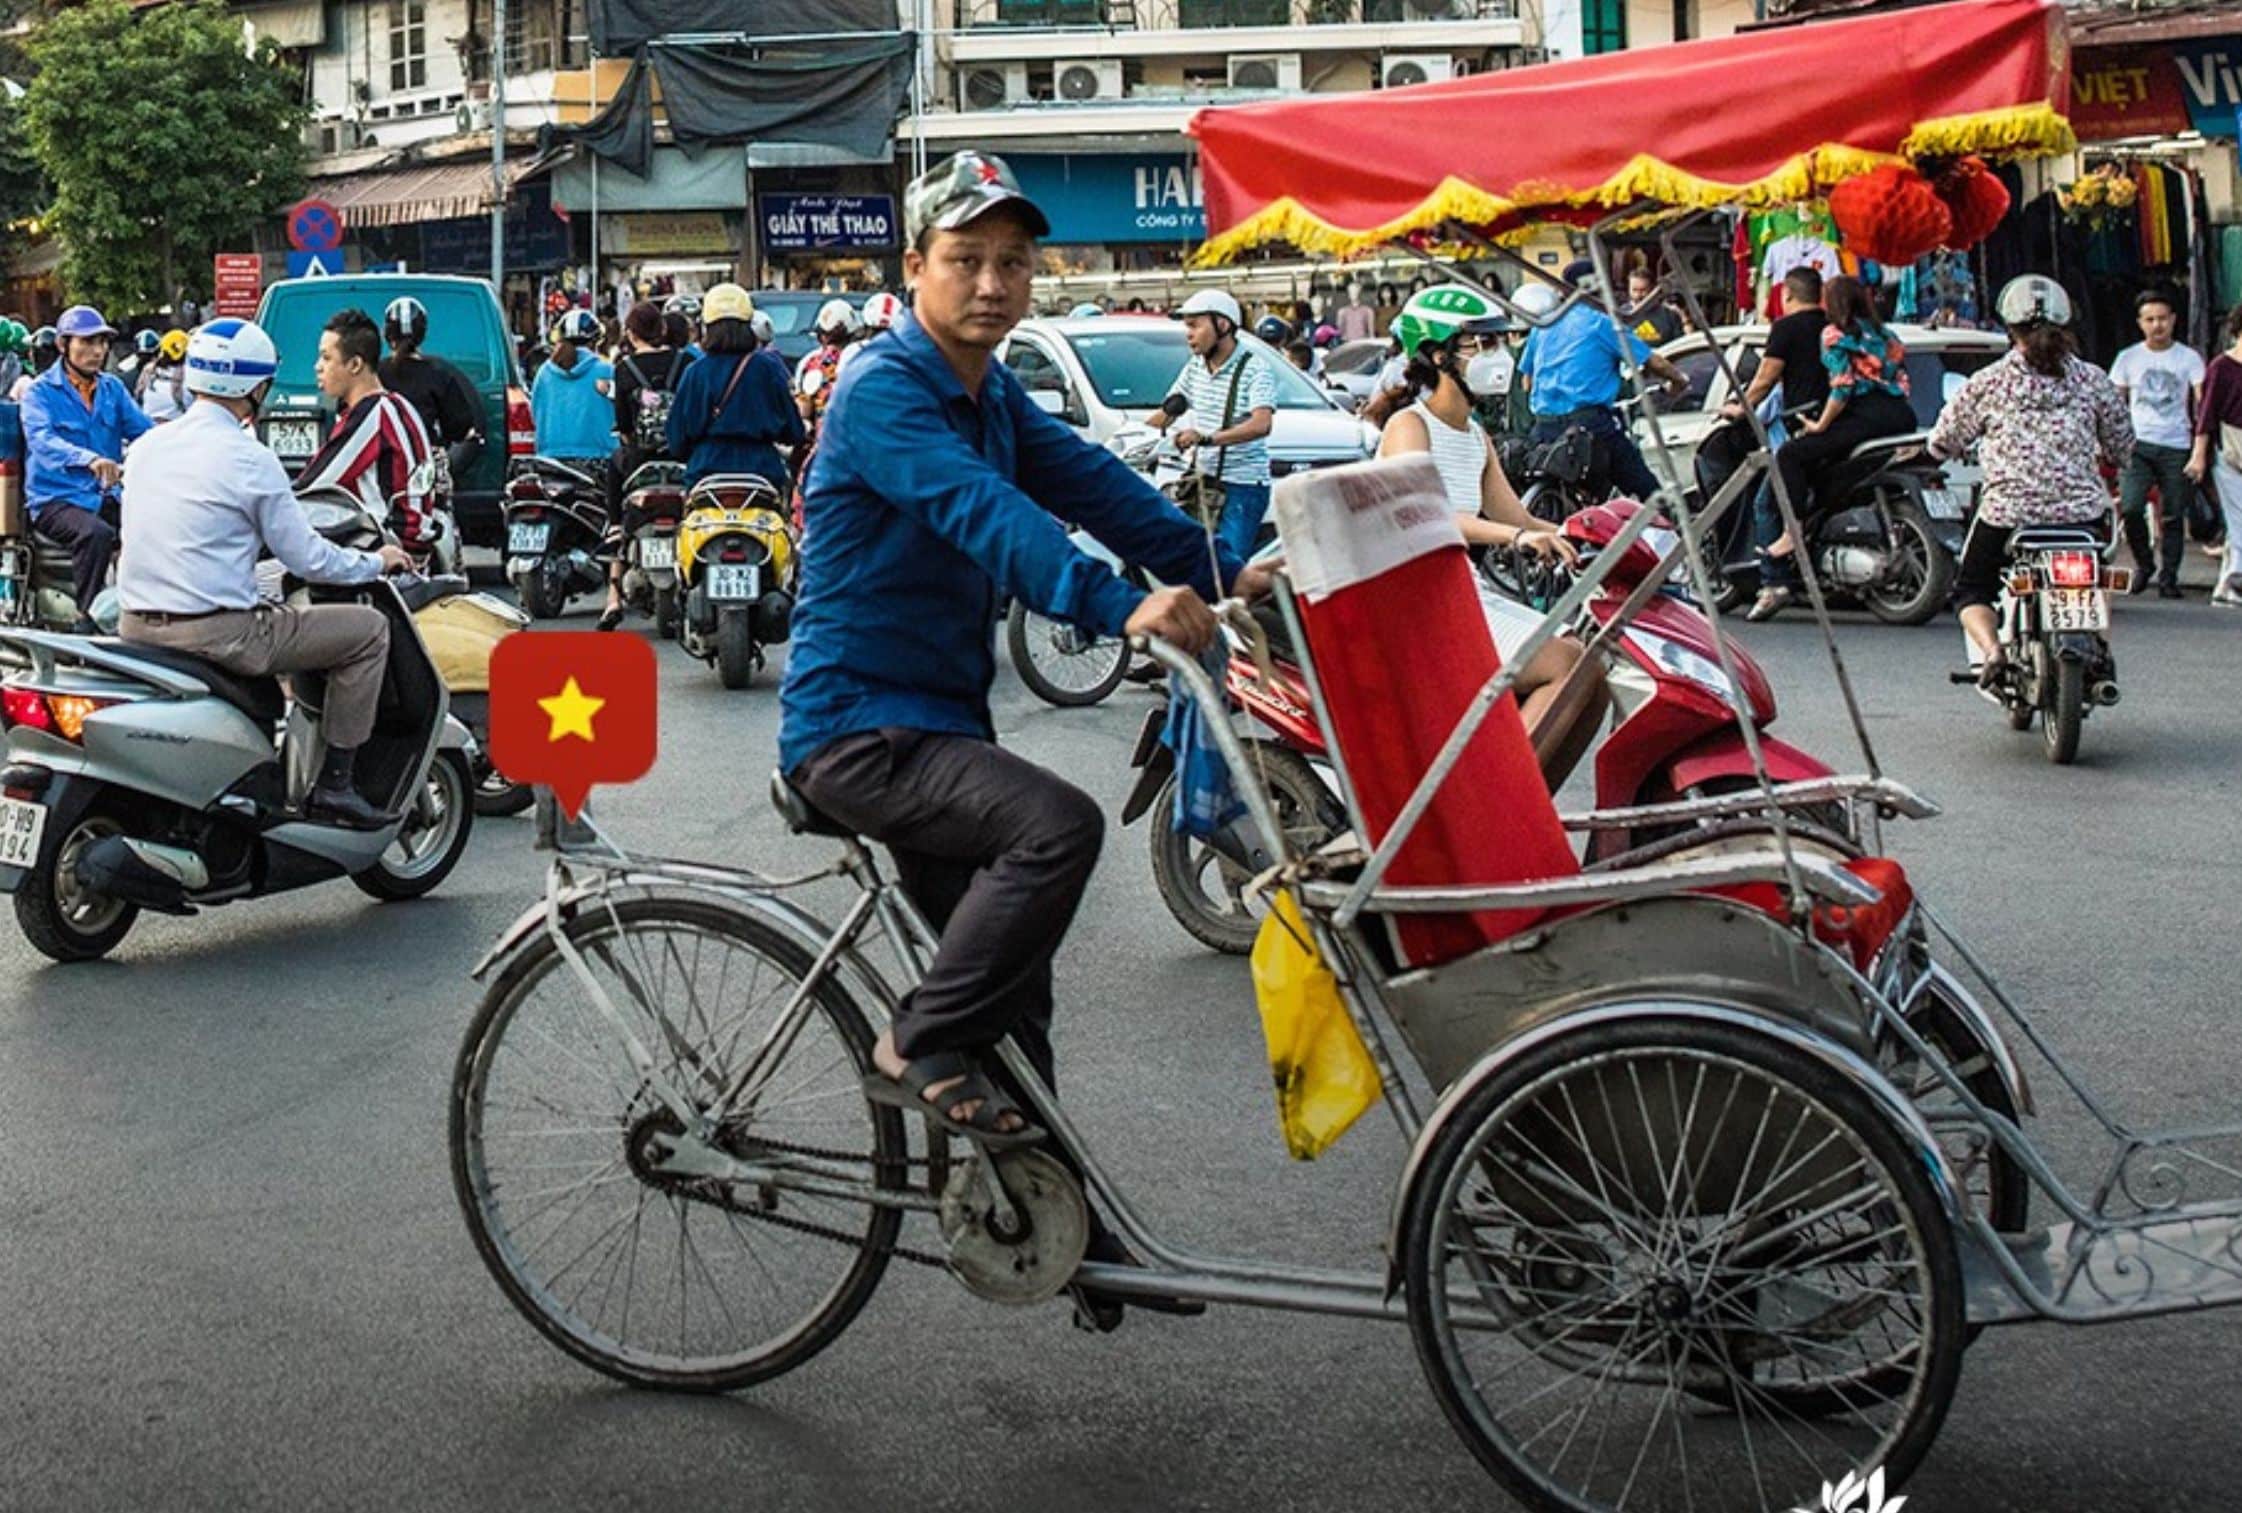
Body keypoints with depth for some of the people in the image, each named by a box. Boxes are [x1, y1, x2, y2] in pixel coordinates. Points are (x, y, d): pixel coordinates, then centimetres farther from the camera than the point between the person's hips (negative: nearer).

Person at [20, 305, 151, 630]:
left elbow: (142, 430, 1)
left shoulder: (112, 388, 13)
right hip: (55, 499, -4)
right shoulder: (41, 392, -3)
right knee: (96, 533, -35)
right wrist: (89, 460, -43)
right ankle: (87, 620, -26)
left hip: (104, 495, 5)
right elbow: (41, 439, -23)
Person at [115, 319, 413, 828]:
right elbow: (305, 559, -7)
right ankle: (335, 782, 3)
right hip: (217, 632, -8)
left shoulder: (145, 447, 10)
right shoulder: (250, 460, -11)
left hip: (137, 627, 8)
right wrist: (376, 562, 10)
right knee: (369, 629, 3)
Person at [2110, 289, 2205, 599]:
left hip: (2177, 447, 0)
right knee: (2130, 508, -16)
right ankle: (2143, 563, 7)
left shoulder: (2189, 358, 5)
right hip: (2138, 444, 0)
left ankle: (2169, 577, 10)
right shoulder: (2128, 358, 9)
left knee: (2173, 516, 0)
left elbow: (2202, 403, -1)